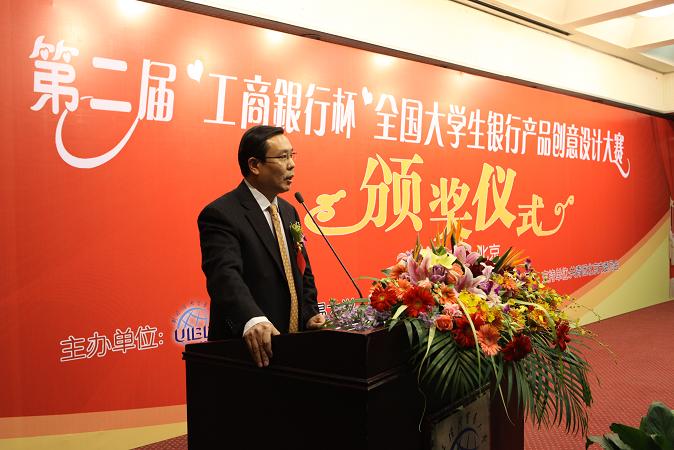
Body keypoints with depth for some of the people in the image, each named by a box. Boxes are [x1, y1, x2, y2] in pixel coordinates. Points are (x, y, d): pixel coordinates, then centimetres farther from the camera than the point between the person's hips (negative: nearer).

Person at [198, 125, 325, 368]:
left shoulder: (289, 211, 10)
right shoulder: (221, 214, -14)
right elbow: (225, 274, -29)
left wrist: (310, 315, -2)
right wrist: (253, 320, -45)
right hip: (249, 349, -7)